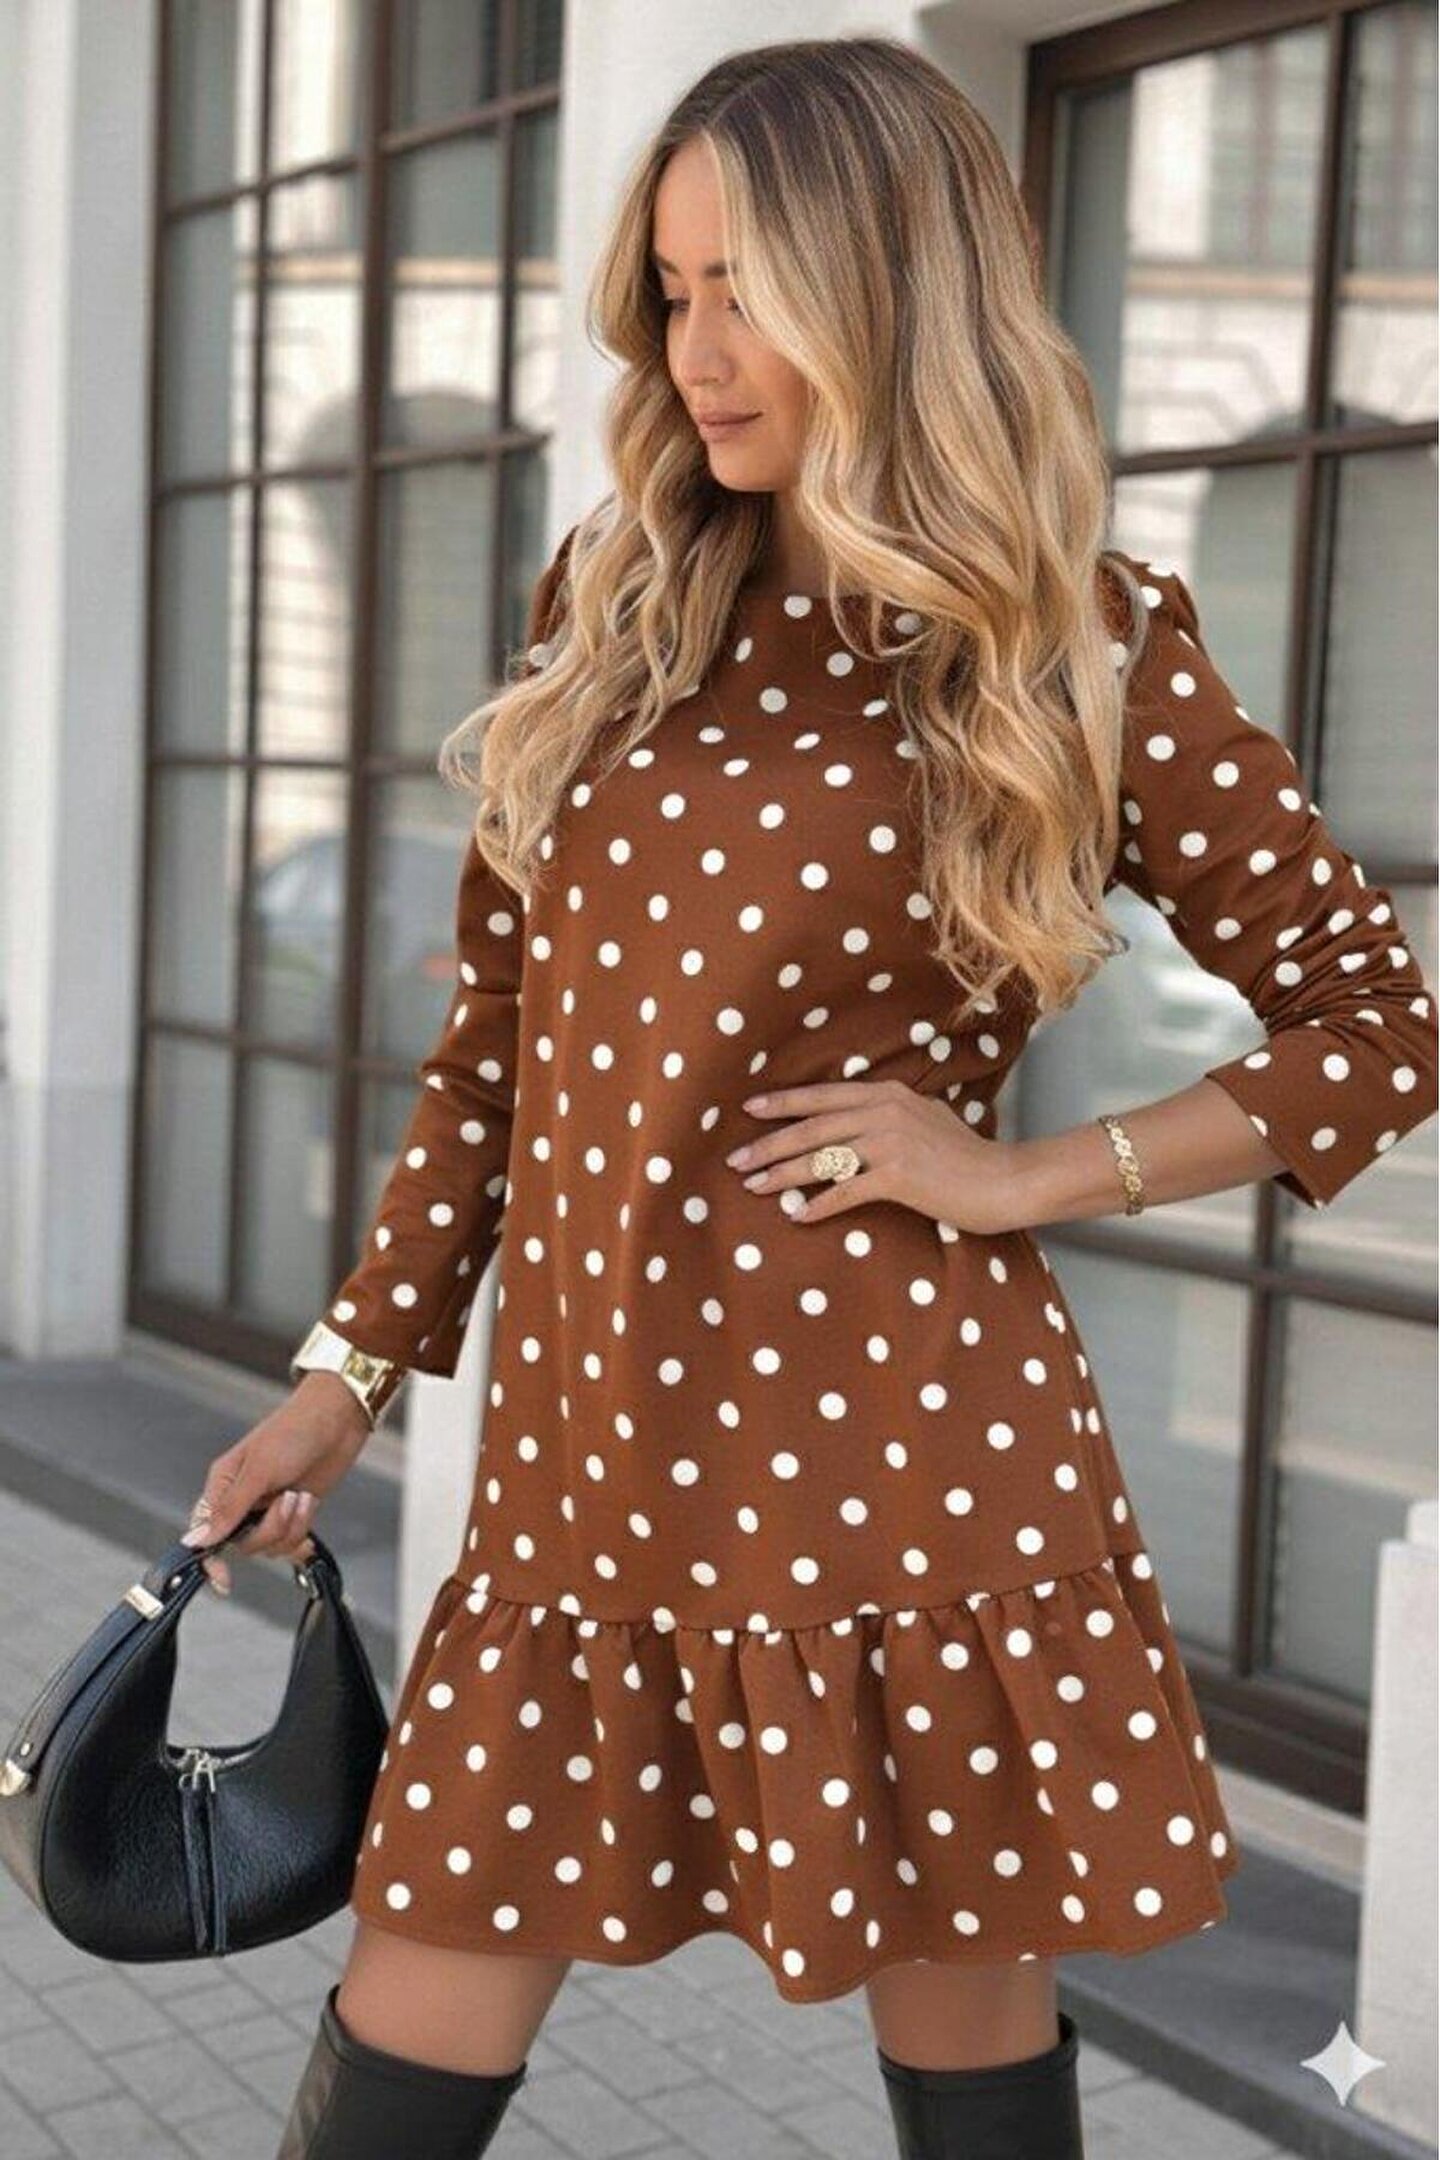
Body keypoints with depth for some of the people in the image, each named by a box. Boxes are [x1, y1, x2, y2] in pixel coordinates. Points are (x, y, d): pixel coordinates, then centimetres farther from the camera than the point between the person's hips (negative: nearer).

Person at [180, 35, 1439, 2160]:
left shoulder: (1091, 642, -3)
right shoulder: (613, 595, 9)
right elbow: (499, 1031, 13)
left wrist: (1024, 1174, -8)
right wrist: (356, 1366, 12)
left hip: (896, 1449, -3)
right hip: (586, 1452, 4)